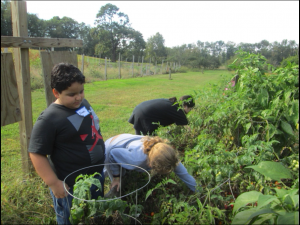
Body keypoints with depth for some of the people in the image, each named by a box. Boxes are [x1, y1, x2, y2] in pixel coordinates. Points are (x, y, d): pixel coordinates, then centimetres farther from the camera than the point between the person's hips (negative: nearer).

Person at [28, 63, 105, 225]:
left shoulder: (83, 103, -1)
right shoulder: (49, 119, -24)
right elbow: (37, 154, -21)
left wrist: (101, 154, 19)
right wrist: (54, 183, -21)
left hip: (97, 174, 7)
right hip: (72, 186, -7)